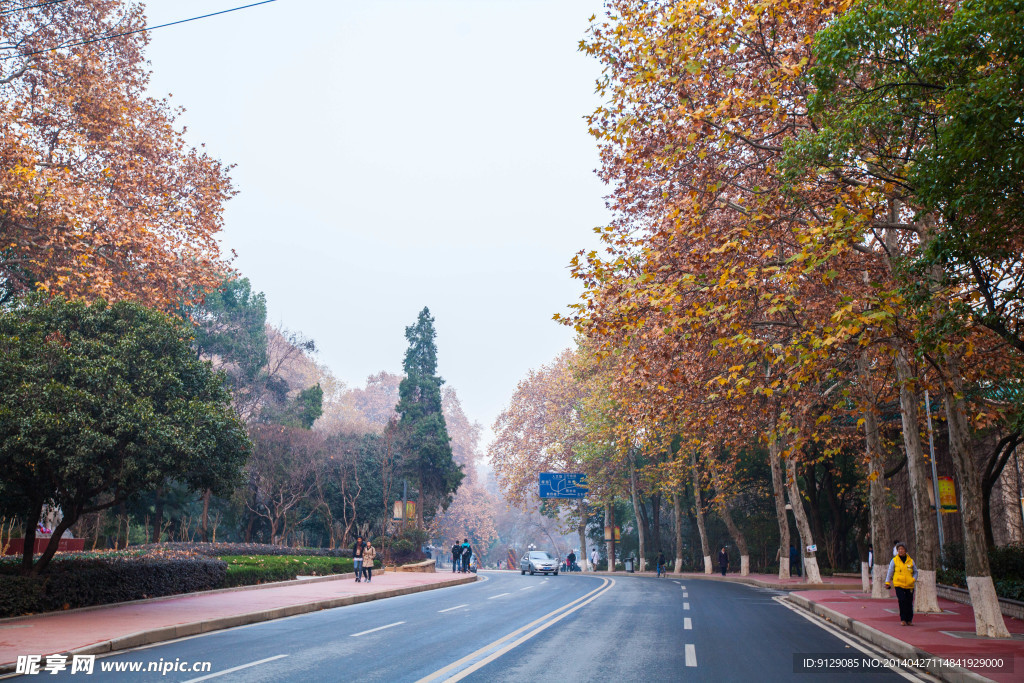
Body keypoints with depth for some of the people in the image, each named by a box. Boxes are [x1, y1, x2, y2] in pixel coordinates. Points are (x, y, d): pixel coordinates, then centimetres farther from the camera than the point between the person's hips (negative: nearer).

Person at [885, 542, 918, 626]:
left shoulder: (910, 561, 8)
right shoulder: (894, 560, 3)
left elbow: (915, 572, 17)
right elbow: (890, 572, 6)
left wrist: (913, 579, -1)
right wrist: (887, 582, -2)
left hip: (909, 586, 2)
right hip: (899, 585, -2)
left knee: (909, 603, 3)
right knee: (902, 601, -12)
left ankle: (909, 620, 17)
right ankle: (903, 620, -2)